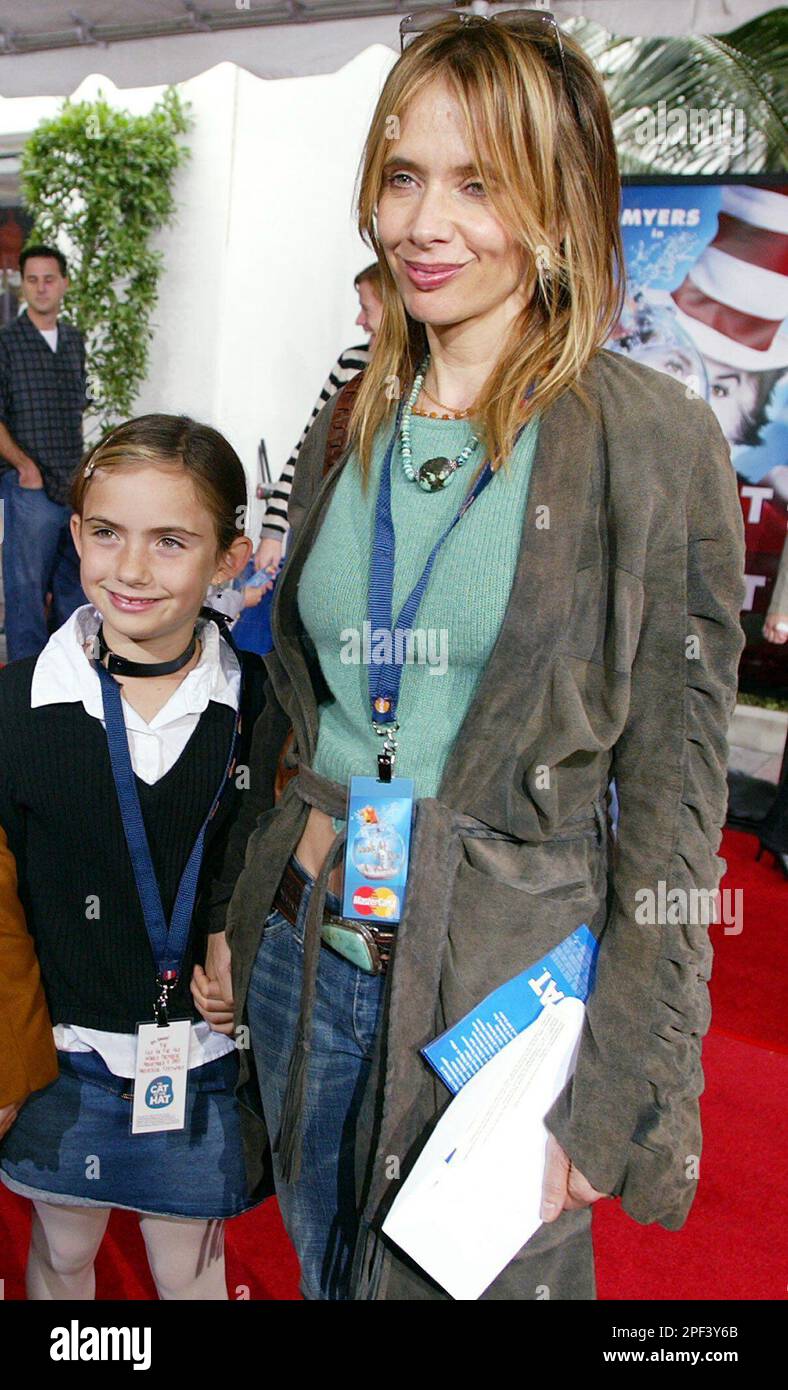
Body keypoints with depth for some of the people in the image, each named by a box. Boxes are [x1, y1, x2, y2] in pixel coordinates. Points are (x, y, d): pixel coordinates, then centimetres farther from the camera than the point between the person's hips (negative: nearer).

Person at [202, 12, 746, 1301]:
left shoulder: (659, 443, -13)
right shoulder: (349, 428, 4)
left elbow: (672, 802, -12)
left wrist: (608, 1097, -12)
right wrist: (235, 911, 12)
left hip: (505, 978, -5)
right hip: (302, 945, 5)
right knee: (325, 1270, 24)